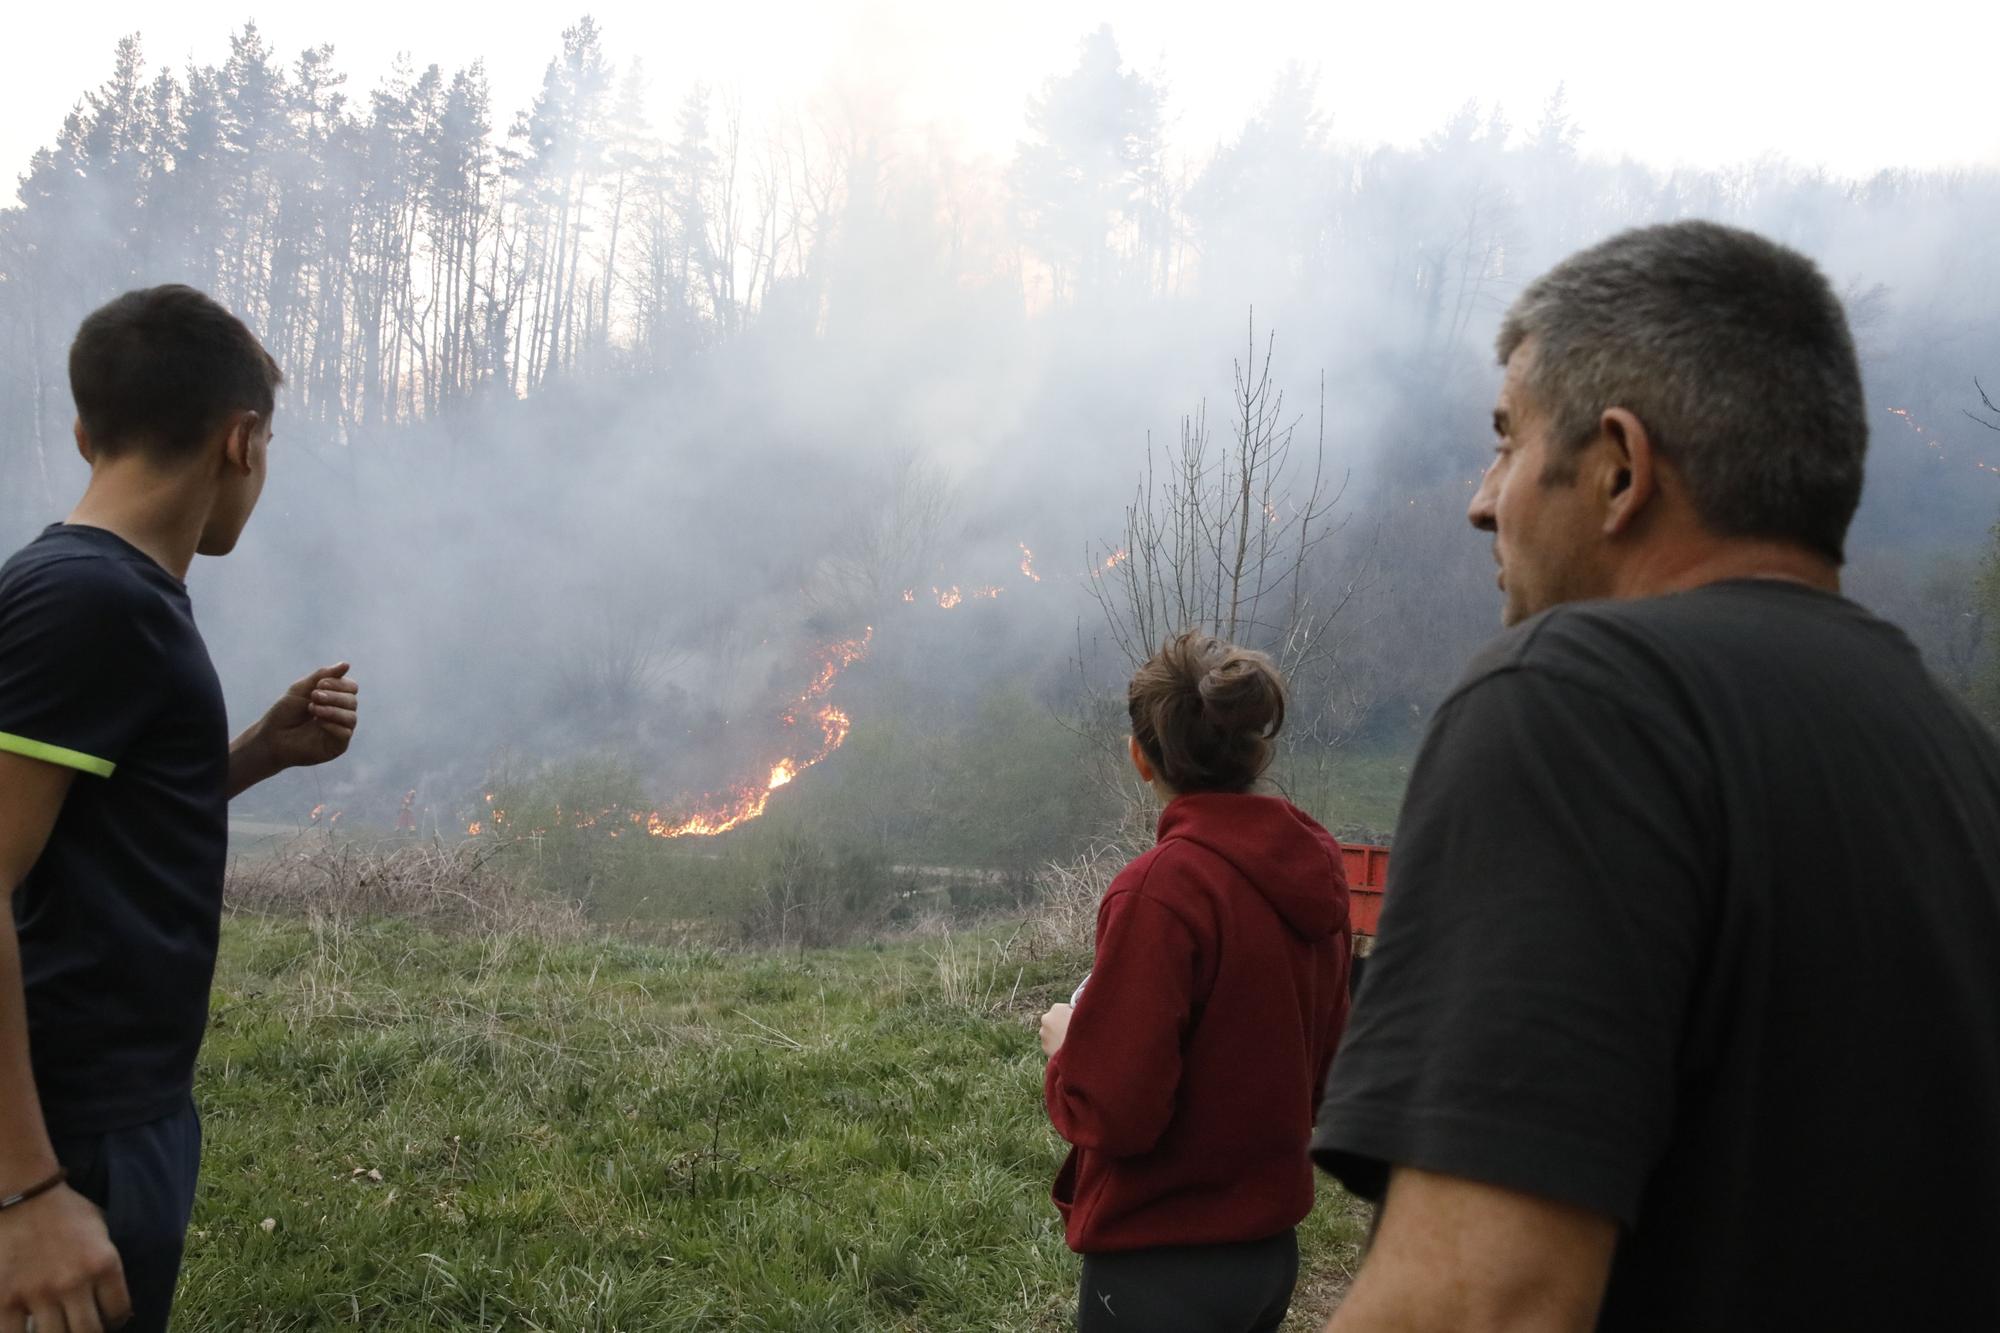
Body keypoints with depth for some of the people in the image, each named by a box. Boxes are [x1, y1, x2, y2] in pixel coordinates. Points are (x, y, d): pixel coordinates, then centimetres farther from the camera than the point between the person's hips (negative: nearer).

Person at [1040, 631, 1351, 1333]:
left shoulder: (1163, 887, -22)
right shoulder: (1313, 873, -1)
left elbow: (1109, 1113, -22)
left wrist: (1064, 1044, -3)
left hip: (1164, 1266, -7)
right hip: (1270, 1247, 7)